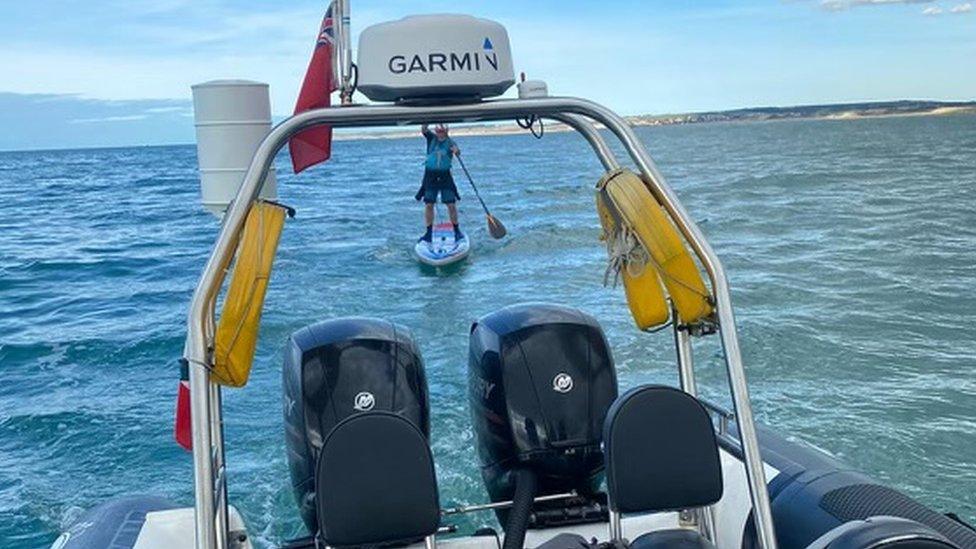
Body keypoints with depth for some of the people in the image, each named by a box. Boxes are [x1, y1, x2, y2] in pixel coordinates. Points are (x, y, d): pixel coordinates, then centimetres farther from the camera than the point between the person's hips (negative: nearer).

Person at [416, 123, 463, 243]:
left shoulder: (450, 142, -2)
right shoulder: (431, 138, 4)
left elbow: (457, 152, -20)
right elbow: (423, 130, -14)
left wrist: (456, 151, -43)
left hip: (445, 176, -1)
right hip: (430, 176, 1)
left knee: (451, 204, -3)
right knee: (428, 205, 0)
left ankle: (457, 231, 10)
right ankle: (429, 233, 8)